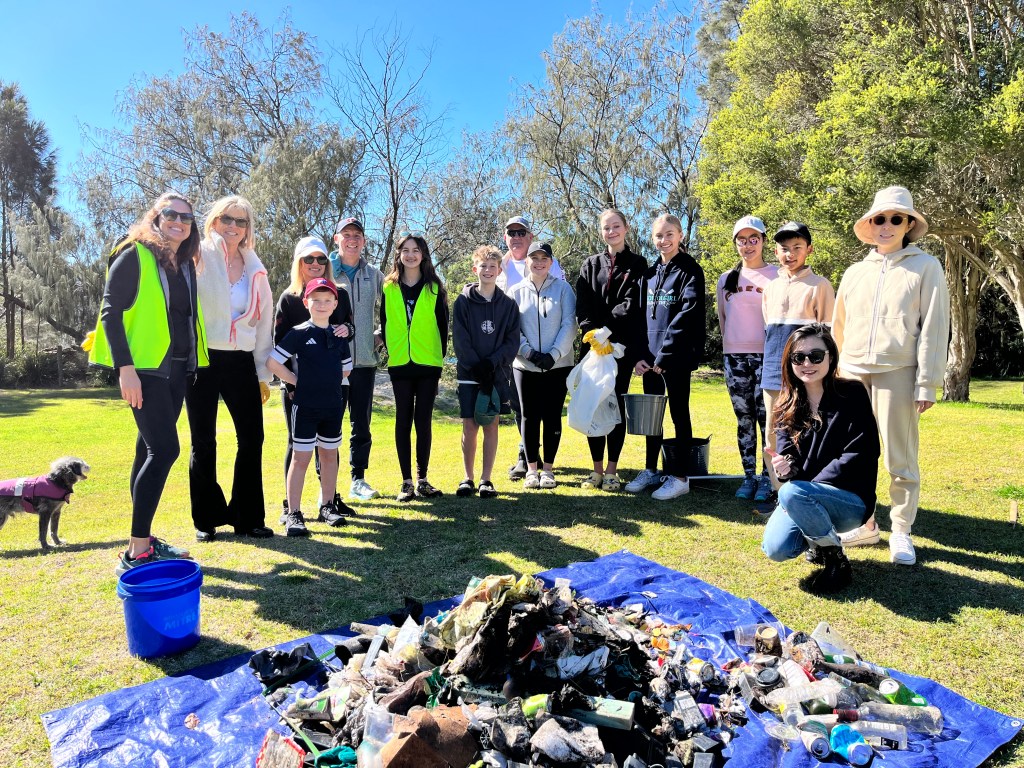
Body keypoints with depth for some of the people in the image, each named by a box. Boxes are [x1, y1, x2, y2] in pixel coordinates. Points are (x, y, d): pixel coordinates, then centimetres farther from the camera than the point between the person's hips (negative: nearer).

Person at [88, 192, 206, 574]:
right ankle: (135, 553, -9)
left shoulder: (186, 263, 14)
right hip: (143, 366, -7)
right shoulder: (134, 255, -6)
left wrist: (189, 362, 12)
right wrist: (125, 367, -19)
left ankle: (144, 540, 18)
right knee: (164, 449, -15)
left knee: (150, 450, 10)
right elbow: (110, 312, -11)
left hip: (175, 368, 7)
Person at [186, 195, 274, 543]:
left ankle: (247, 517, 14)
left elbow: (264, 321, 12)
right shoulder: (199, 257, -1)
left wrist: (264, 372, 10)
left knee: (252, 439, 2)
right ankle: (206, 519, 18)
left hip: (240, 362, 4)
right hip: (202, 359, -3)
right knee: (203, 443, 5)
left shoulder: (255, 270, 10)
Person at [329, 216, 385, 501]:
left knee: (362, 424, 9)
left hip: (365, 360, 3)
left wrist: (379, 336, 8)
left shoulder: (374, 275, 11)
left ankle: (358, 480, 20)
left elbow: (384, 312, 21)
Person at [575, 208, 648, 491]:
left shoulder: (637, 264, 5)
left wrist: (604, 327, -13)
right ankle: (597, 468, 12)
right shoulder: (591, 265, 14)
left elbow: (632, 305, -6)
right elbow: (582, 306, 4)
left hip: (623, 346, -2)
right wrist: (591, 331, -12)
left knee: (616, 405, 0)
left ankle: (612, 470, 9)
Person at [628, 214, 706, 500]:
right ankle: (651, 470, 24)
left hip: (676, 356, -6)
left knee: (679, 413, 1)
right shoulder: (650, 272, 13)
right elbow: (641, 314, 12)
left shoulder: (690, 271, -5)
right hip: (649, 357, 6)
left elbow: (688, 316, -15)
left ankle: (679, 477, 9)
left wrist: (664, 355, -18)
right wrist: (639, 355, 1)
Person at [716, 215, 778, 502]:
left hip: (767, 355, -3)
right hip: (735, 356, 3)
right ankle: (748, 477, 14)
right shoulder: (727, 279, 10)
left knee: (767, 419, -3)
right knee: (744, 420, 7)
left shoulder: (777, 276, 0)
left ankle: (766, 479, 6)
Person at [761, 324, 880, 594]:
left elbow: (859, 455, -16)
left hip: (851, 500, -4)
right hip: (805, 498, 4)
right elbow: (786, 455, 1)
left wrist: (808, 485, -20)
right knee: (776, 549, -21)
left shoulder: (852, 395, -9)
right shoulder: (787, 405, 4)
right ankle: (819, 539, 14)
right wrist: (786, 467, -25)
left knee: (792, 493, -33)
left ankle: (836, 560, -9)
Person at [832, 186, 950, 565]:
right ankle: (865, 523, 21)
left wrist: (927, 384, -8)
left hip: (897, 373, -4)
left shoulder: (925, 267, 3)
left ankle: (901, 531, 13)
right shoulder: (855, 272, 14)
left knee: (900, 459, -1)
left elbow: (934, 329, -3)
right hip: (854, 374, 4)